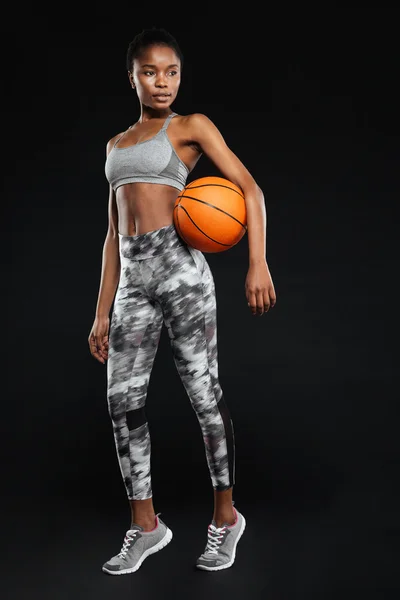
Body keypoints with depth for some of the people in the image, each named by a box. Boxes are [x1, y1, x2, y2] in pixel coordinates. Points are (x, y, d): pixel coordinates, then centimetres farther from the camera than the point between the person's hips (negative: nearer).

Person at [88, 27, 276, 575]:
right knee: (123, 400, 1)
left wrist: (258, 263, -18)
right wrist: (103, 312, 15)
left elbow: (250, 189, -4)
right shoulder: (117, 144, 21)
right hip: (133, 277, 6)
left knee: (204, 392, -1)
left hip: (179, 266, -5)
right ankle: (145, 526, 15)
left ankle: (225, 515, 15)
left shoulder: (191, 127, 6)